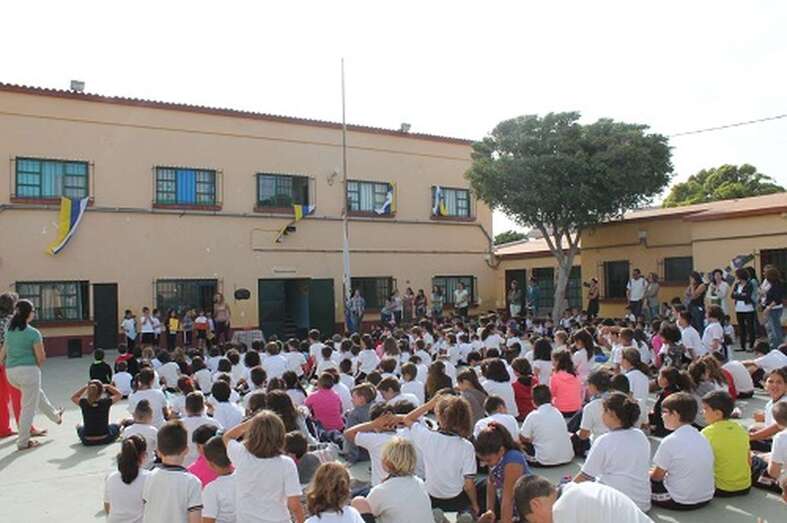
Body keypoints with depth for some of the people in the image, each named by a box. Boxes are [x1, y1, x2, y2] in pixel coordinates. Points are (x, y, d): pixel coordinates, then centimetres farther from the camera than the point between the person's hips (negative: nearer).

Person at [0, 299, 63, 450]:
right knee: (28, 407, 4)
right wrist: (37, 368, 9)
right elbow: (41, 357, -9)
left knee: (37, 394, 29)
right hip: (28, 370, -8)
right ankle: (23, 442, 10)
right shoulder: (33, 333, -11)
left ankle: (55, 416, 47)